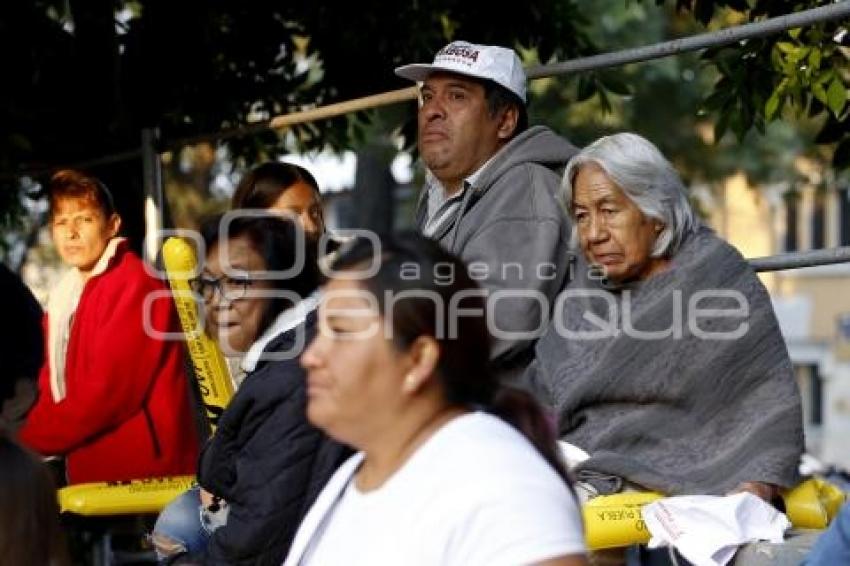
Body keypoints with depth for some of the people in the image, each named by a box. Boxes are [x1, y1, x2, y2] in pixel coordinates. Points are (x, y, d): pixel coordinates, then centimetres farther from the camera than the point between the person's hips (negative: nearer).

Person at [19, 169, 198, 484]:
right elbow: (52, 390, 14)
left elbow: (109, 390, -20)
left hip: (144, 477, -8)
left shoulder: (133, 283, -13)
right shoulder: (64, 298, 14)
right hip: (91, 475, 8)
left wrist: (26, 441, -14)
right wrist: (21, 436, -5)